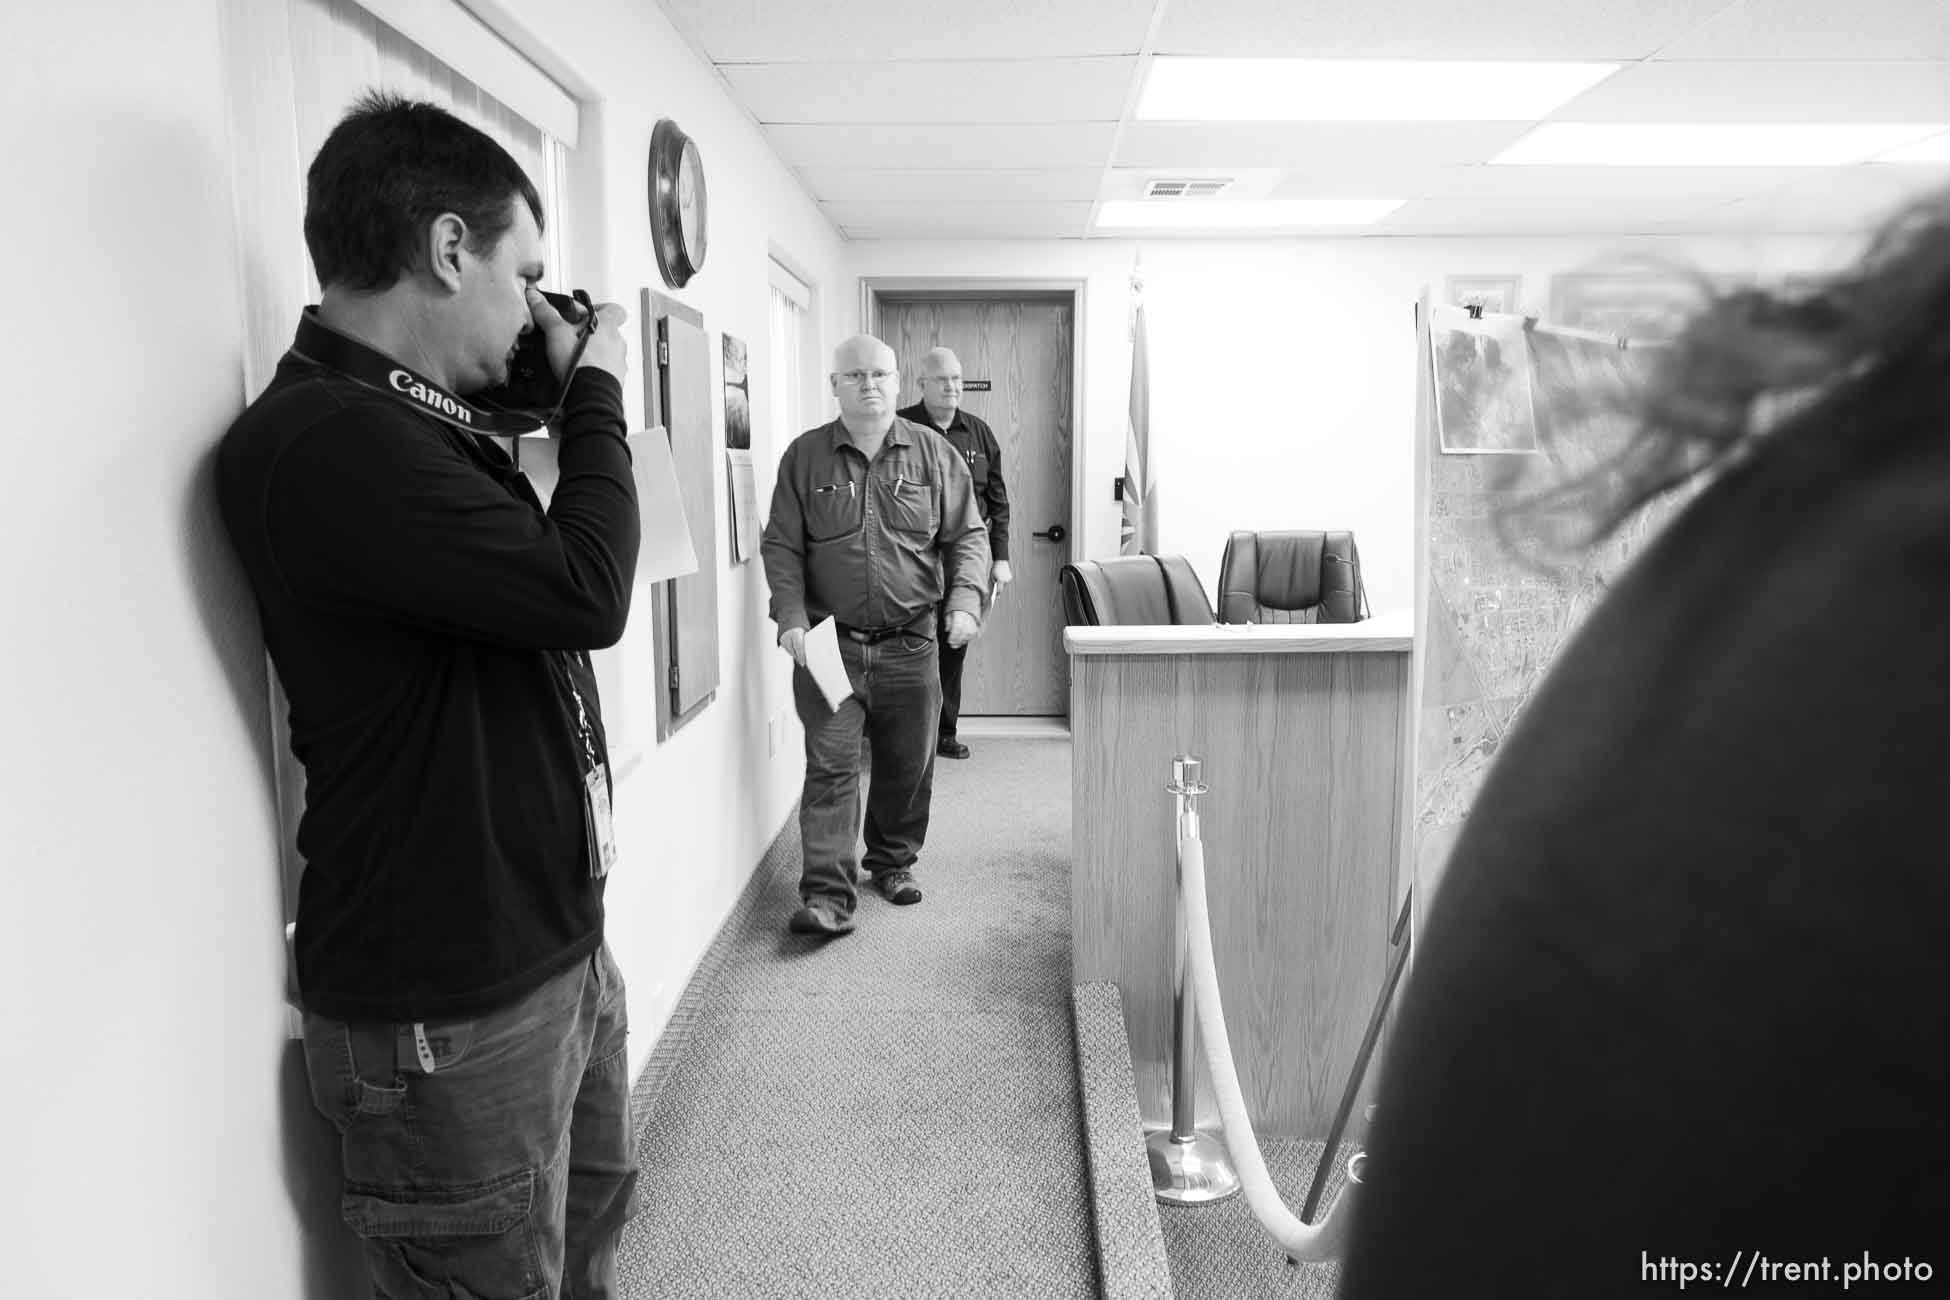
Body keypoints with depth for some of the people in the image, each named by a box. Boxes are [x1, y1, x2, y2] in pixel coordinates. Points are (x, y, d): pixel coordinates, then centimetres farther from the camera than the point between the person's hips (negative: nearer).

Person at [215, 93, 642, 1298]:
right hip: (451, 1015, -9)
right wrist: (598, 390, -11)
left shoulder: (414, 423, 11)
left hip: (559, 951, 9)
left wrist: (569, 407, 9)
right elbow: (584, 591, -27)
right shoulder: (322, 438, -22)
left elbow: (535, 588, 20)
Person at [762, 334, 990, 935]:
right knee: (829, 764, -7)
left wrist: (965, 601, -9)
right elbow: (781, 546, 3)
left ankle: (893, 862, 32)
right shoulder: (804, 456, 3)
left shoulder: (934, 453, 5)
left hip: (909, 642, 2)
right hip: (829, 640, -1)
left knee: (908, 763, 11)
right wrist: (791, 617, -9)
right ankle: (827, 894, -5)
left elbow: (967, 536, 6)